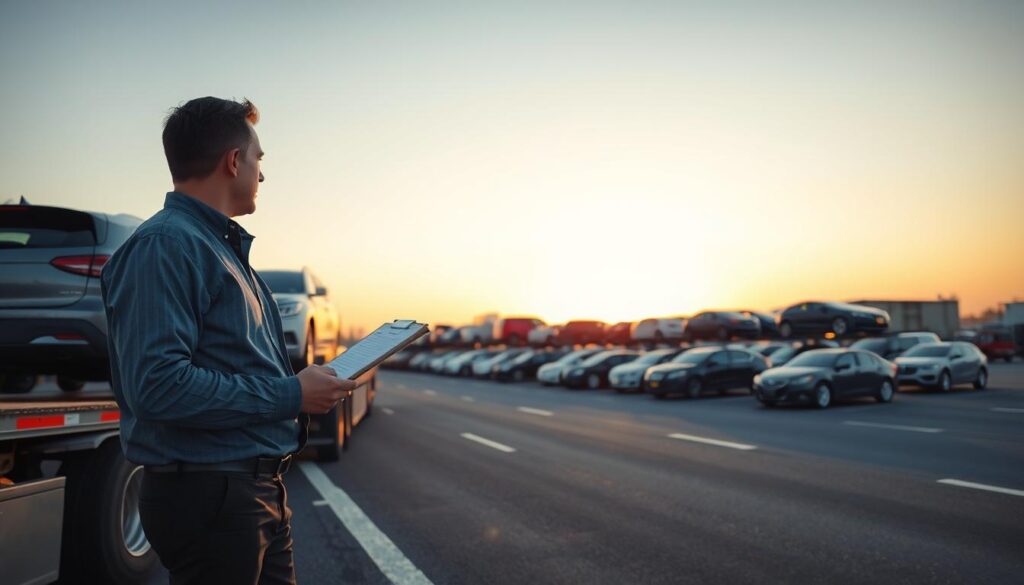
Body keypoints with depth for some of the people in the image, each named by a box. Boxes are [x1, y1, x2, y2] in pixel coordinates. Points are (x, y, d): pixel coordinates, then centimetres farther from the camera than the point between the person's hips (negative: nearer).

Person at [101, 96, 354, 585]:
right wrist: (290, 395, -20)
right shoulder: (165, 244, -16)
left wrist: (306, 386, 9)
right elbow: (156, 383, -27)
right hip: (208, 493, -10)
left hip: (261, 487, 10)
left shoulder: (224, 246, 16)